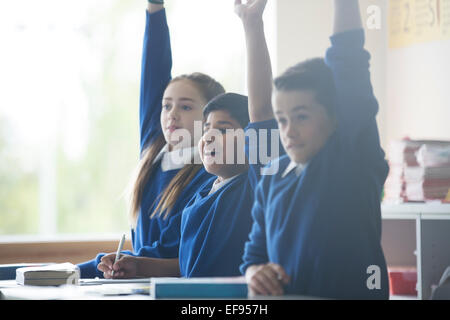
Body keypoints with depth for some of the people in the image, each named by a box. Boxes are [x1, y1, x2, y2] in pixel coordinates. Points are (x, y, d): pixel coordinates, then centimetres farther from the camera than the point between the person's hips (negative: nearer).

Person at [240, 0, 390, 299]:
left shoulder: (355, 158, 0)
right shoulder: (273, 179, 15)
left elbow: (349, 71, -10)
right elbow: (255, 252, 21)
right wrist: (255, 272, -1)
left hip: (352, 293, -4)